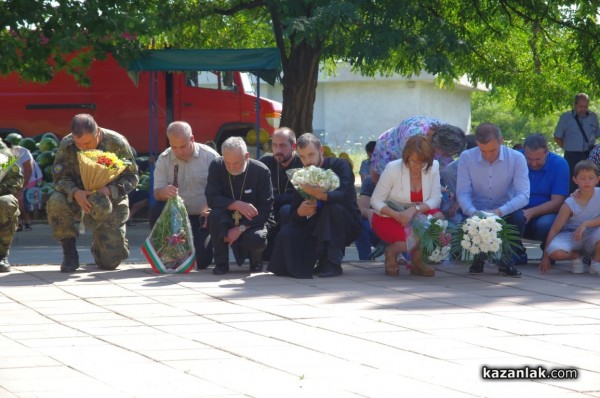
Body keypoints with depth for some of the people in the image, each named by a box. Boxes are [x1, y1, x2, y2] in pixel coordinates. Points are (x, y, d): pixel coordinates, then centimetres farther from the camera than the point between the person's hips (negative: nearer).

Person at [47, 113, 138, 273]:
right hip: (78, 198, 1)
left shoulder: (117, 143, -15)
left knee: (110, 261, -10)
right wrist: (75, 192, -33)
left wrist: (110, 190, -29)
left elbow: (131, 176, -10)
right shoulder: (66, 145, -13)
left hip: (111, 201, -1)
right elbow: (60, 177, -11)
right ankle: (69, 254, -13)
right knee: (55, 203, -35)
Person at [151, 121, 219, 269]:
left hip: (203, 217, -2)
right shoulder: (164, 159, -2)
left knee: (201, 261, -15)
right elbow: (157, 193, -6)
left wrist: (210, 210, -29)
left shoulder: (210, 156, -10)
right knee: (157, 212, -30)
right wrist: (163, 192, -32)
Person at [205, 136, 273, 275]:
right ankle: (221, 263, -13)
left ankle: (256, 261, 6)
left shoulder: (261, 171, -15)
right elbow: (211, 199, -17)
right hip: (226, 221, 1)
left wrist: (240, 229, -23)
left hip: (251, 223, -1)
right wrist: (237, 205, -32)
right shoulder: (216, 166, -11)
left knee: (257, 239, -34)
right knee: (215, 215, -31)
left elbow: (266, 210, -14)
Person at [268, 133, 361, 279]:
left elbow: (344, 195, -29)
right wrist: (300, 212, -27)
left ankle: (332, 263, -28)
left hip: (346, 226, -3)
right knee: (287, 233, -22)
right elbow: (294, 212, -2)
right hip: (316, 227, 3)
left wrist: (319, 194, -47)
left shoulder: (339, 165, -10)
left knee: (334, 208, -35)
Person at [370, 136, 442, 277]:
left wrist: (414, 209, -31)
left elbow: (435, 200, -11)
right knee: (416, 237, -32)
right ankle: (391, 251, 4)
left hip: (416, 217, 4)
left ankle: (417, 261, -4)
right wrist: (397, 215, -31)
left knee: (438, 217, -28)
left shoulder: (433, 167, -8)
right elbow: (376, 201, -14)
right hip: (388, 218, -4)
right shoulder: (393, 168, -17)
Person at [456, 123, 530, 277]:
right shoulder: (466, 158, -8)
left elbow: (523, 195, -19)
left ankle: (507, 260, -3)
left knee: (519, 217, -33)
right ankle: (479, 257, 8)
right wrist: (473, 213, -32)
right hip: (477, 211, 1)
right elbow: (462, 193, -10)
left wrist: (499, 211, -36)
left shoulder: (517, 158, -12)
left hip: (505, 212, -1)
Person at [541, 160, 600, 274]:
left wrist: (586, 224, -29)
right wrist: (545, 257, -13)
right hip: (572, 237, -1)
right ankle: (576, 256, 4)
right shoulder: (570, 204, -12)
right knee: (555, 252, -33)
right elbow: (554, 229, -11)